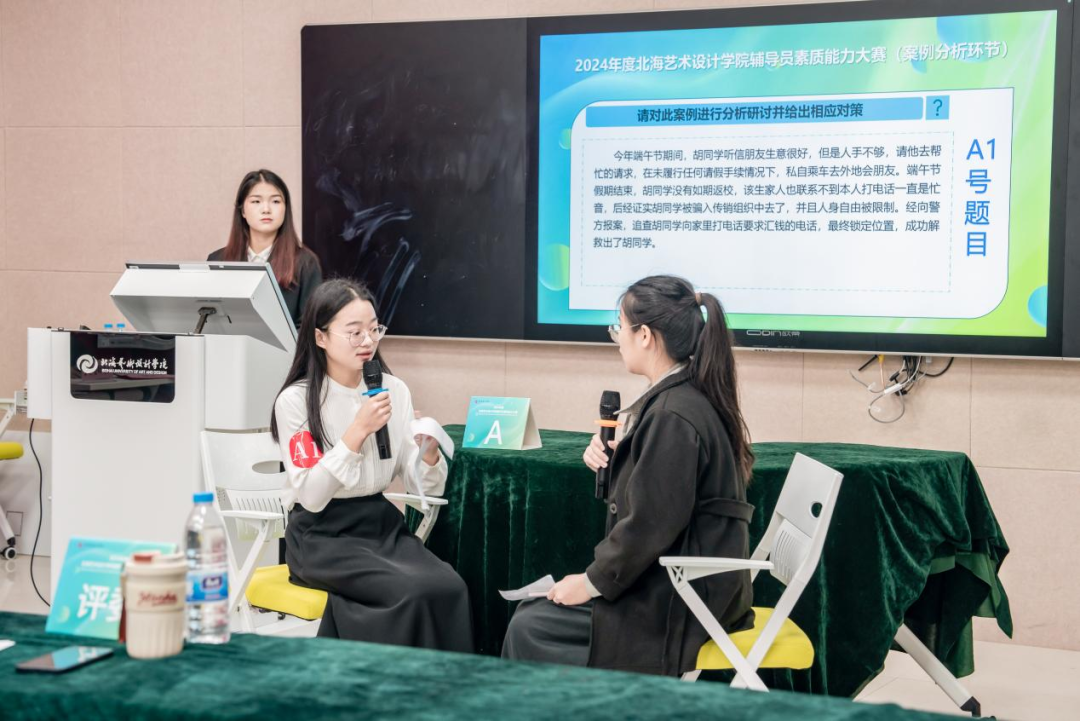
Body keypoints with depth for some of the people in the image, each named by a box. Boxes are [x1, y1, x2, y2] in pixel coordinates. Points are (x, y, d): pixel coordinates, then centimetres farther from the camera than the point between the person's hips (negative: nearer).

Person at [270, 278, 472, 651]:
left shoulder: (395, 390, 5)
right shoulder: (295, 400, -8)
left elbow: (424, 486, 5)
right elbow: (310, 495, -15)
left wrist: (429, 452, -17)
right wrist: (358, 430, -20)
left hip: (382, 525, 4)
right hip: (321, 536, -4)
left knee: (449, 588, -25)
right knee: (411, 593, -29)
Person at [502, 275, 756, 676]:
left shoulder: (674, 416, -22)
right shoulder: (690, 398, 9)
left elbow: (650, 525, -23)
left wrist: (593, 582, -11)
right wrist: (612, 459, 2)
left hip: (678, 606, -10)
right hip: (683, 583, 10)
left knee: (529, 628, -6)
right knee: (533, 610, 13)